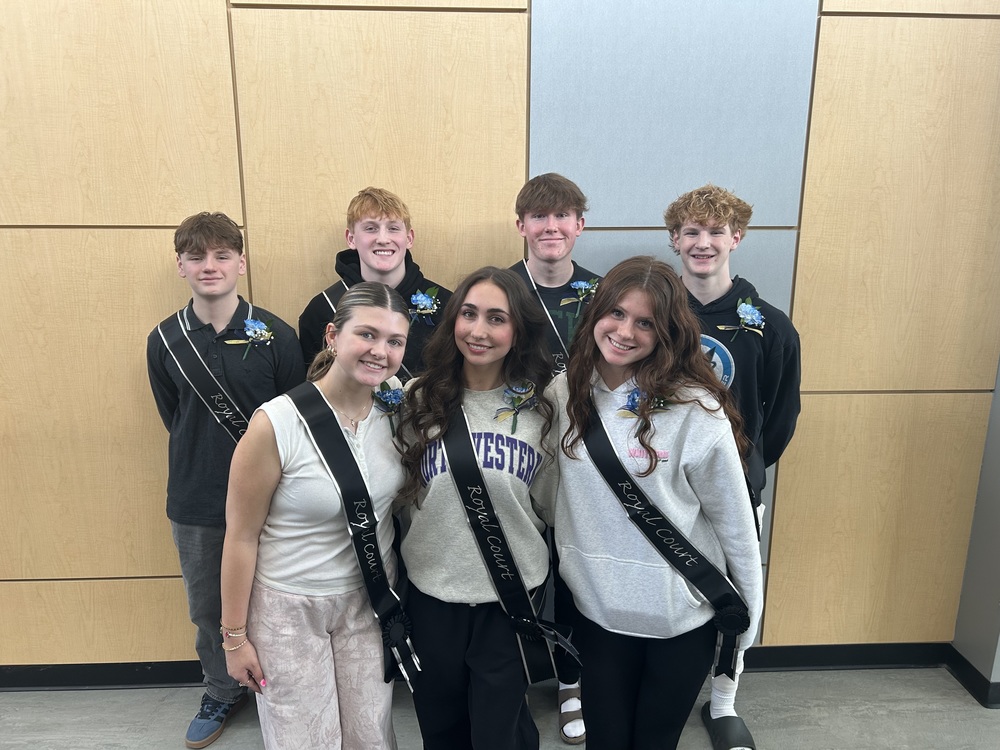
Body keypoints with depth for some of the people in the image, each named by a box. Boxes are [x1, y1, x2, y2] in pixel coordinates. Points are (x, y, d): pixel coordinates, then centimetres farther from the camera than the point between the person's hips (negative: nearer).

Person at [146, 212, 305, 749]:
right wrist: (202, 462, 6)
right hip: (193, 503, 3)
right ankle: (222, 693, 42)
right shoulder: (165, 341, -1)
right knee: (207, 610, 18)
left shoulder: (275, 334, -10)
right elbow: (173, 417, 10)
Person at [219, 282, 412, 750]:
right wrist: (235, 635, -5)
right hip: (290, 607, -3)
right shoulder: (277, 424, -22)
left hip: (368, 601, 4)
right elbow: (242, 536, -12)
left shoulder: (396, 411, -8)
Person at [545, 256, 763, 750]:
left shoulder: (696, 411, -19)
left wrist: (748, 613, 0)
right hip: (597, 608, 3)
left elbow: (734, 521, -8)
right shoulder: (565, 393, -7)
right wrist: (564, 558, 12)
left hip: (682, 616, -2)